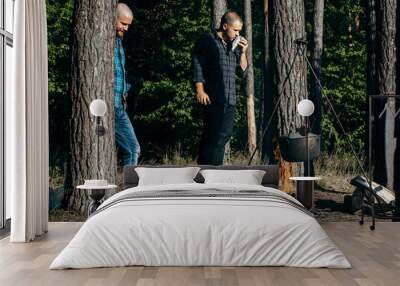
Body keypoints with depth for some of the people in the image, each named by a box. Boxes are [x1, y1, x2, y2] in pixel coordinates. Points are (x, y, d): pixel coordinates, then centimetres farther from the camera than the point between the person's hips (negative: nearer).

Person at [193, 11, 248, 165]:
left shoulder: (233, 46, 20)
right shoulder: (207, 41, 0)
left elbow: (242, 70, 20)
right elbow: (197, 67, -7)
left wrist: (242, 52, 6)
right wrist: (200, 90, -15)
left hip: (230, 100, 7)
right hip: (213, 98, -7)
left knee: (224, 135, 6)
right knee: (213, 135, -9)